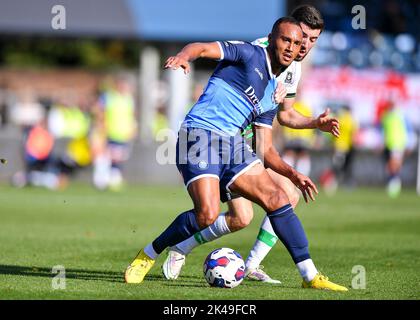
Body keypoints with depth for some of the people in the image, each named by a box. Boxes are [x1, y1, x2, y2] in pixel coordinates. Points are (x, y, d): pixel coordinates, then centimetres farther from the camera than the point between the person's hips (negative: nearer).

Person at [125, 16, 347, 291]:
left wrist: (292, 174, 12)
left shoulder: (274, 94, 22)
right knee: (208, 214, -22)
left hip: (233, 144, 7)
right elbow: (203, 48, -12)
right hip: (200, 134, -7)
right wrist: (184, 56, -36)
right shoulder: (250, 54, 2)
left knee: (277, 198, -6)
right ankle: (148, 255, 1)